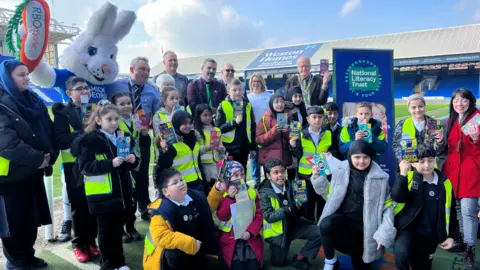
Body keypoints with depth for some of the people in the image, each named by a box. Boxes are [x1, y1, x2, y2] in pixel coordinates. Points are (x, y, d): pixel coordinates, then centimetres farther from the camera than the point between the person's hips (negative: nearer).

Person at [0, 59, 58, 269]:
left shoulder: (34, 101, 9)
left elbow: (49, 131, 9)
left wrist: (50, 155, -5)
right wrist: (38, 159, -19)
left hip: (33, 171, 7)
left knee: (31, 217, 16)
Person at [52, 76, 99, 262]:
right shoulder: (62, 113, -1)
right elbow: (60, 140, -14)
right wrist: (83, 134, -22)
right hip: (74, 165, -3)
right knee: (79, 206, 3)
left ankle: (91, 241, 24)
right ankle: (79, 244, 18)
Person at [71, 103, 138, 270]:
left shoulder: (124, 138, 10)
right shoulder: (90, 140, -10)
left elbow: (131, 164, 17)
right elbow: (85, 167, -17)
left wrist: (133, 160, -7)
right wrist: (110, 163, -26)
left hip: (121, 192, 6)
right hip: (102, 194, -5)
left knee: (118, 228, 16)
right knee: (106, 231, 7)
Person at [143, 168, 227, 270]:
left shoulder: (195, 197, -4)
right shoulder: (163, 210, -27)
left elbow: (207, 208, 17)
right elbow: (161, 236, -38)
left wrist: (217, 191, 2)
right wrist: (189, 243, -38)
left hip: (193, 250, 7)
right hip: (170, 253, -6)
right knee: (175, 256, -40)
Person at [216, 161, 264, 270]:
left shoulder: (252, 192, 4)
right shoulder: (222, 194, -1)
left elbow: (259, 216, 1)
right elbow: (222, 216, -11)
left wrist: (250, 232, -12)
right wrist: (230, 198, -19)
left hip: (251, 239, 2)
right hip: (231, 240, -2)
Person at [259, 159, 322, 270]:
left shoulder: (289, 186, -1)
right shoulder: (265, 194, -18)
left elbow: (295, 207, 9)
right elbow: (268, 217, -24)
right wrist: (286, 210, -37)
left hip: (293, 224, 4)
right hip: (278, 230, -4)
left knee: (319, 232, -14)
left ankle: (300, 258, 2)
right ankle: (276, 247, 39)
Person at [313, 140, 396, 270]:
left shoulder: (380, 177, -4)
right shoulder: (341, 171, 1)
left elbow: (388, 205, -1)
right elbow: (331, 196, 11)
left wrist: (384, 233, -11)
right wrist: (318, 179, -2)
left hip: (365, 225, 0)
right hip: (343, 219, 0)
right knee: (326, 224, -33)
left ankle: (357, 251, 38)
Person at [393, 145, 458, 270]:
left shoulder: (445, 183, 2)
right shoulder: (408, 177, -6)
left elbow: (450, 212, 11)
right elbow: (397, 198, -22)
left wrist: (452, 235, 8)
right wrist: (403, 174, -30)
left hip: (430, 235, 4)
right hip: (408, 229, -4)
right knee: (401, 254, -33)